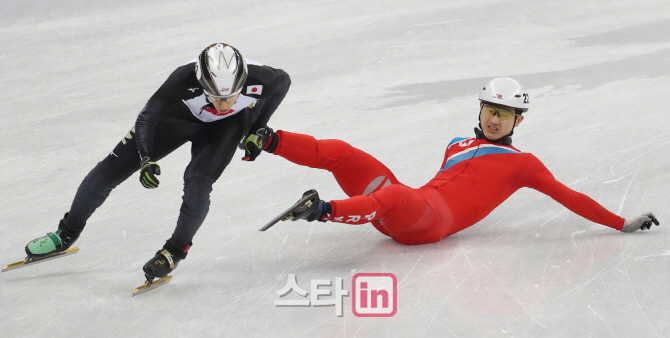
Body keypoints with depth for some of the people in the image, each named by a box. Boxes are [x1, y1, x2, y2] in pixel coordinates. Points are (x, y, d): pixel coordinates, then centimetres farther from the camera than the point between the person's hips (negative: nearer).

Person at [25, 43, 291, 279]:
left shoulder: (259, 79, -38)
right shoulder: (184, 81, -41)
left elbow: (283, 82, -11)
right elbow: (147, 117, -22)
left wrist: (257, 130, -7)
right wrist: (146, 160, -29)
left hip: (227, 125, 0)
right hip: (178, 114, 0)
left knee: (198, 181, -25)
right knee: (112, 168, -1)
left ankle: (176, 250, 1)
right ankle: (67, 233, 19)